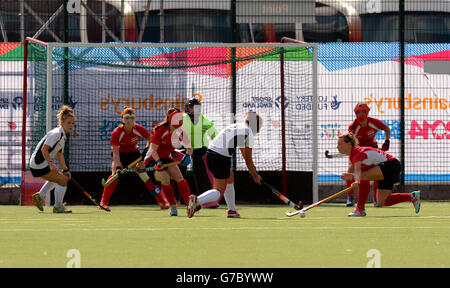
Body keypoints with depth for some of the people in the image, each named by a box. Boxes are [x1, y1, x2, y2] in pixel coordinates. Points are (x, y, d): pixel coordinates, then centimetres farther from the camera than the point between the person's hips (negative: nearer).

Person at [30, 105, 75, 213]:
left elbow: (59, 155, 20)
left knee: (56, 176, 33)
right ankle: (58, 206, 1)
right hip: (39, 164, -11)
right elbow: (44, 149, -28)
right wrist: (50, 163, -36)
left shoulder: (63, 136, 12)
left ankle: (40, 195, 38)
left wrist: (65, 170, 18)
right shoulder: (56, 134, -20)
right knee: (62, 180, -11)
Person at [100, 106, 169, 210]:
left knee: (143, 174, -11)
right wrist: (117, 167, -40)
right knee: (115, 174, -24)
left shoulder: (139, 129, -22)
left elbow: (151, 139, -4)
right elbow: (115, 152, -30)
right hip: (120, 154, -1)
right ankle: (104, 201, -17)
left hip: (133, 152, 1)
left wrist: (147, 149, -20)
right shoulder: (116, 133, -29)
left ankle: (162, 201, -9)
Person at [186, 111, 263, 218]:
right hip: (222, 158, -8)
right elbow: (248, 160, 2)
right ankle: (197, 200, -30)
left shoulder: (235, 126, 23)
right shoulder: (248, 133, 0)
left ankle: (232, 210, 30)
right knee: (218, 192, -4)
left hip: (210, 153, 8)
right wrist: (255, 176, 16)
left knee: (229, 177, 29)